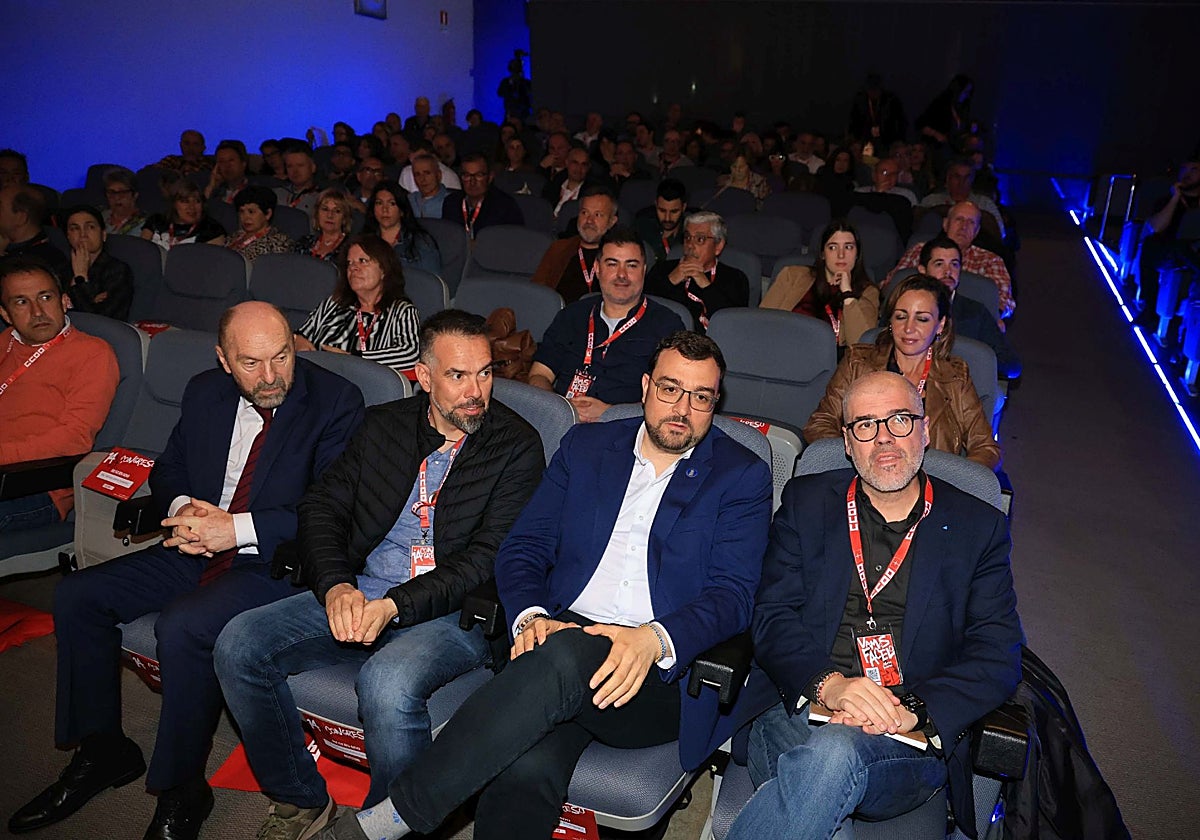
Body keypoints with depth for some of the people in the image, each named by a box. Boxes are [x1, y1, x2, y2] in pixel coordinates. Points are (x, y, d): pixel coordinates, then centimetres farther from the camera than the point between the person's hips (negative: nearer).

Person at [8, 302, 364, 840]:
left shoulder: (335, 402, -14)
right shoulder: (205, 392, 6)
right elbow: (168, 468, 18)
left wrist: (238, 528, -23)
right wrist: (183, 509, -6)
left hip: (277, 562, -7)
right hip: (199, 550, 8)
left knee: (182, 626, -30)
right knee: (76, 595, 1)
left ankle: (181, 793, -7)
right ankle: (102, 751, 17)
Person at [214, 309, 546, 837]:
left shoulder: (516, 446, -4)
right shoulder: (384, 425, 10)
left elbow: (488, 557, -12)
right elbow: (321, 507, 8)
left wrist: (395, 605, -21)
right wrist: (336, 586, -12)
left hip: (454, 612, -5)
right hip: (357, 595, 6)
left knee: (386, 683, -34)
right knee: (239, 644, -11)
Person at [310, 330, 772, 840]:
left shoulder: (743, 477, 8)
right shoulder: (586, 445, 16)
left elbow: (732, 595, -3)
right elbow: (523, 548, 11)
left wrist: (654, 640, -22)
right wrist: (531, 617, -10)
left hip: (663, 675, -2)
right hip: (563, 633, 2)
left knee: (564, 655, -35)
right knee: (524, 768, -32)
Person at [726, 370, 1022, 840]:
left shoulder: (979, 527, 11)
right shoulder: (806, 502, 13)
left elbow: (999, 655, 3)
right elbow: (772, 617, 4)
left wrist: (912, 712, -14)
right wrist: (829, 684, -17)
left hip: (912, 743, 0)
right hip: (798, 714, 1)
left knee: (834, 752, -35)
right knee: (830, 759, -35)